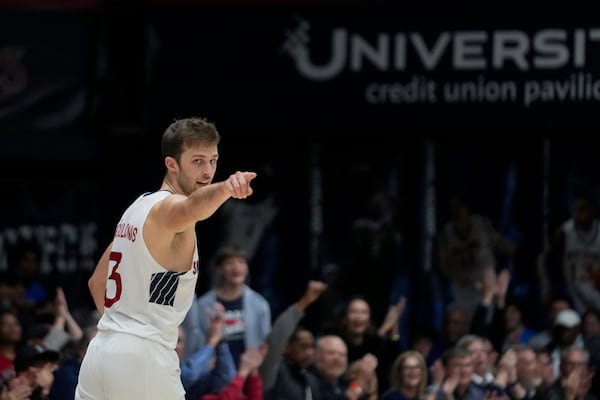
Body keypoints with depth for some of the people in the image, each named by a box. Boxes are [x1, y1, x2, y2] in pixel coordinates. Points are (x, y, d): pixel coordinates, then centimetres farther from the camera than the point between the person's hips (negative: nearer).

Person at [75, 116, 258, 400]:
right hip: (143, 358, -9)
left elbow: (97, 282, 26)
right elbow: (193, 207, -39)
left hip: (100, 351, 9)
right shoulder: (168, 207, -11)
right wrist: (225, 187, -59)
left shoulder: (137, 208, 17)